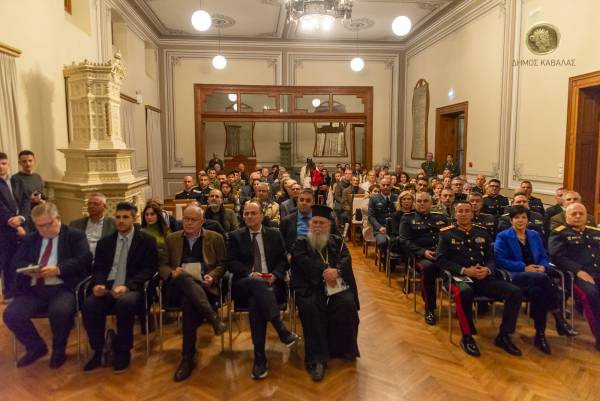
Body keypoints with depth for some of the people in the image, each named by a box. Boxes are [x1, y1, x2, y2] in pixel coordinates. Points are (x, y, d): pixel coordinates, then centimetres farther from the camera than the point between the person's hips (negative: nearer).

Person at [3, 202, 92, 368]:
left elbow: (84, 259, -7)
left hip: (63, 288, -5)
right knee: (11, 315, -19)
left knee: (60, 312, -34)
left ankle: (58, 350, -2)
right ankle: (37, 347, 9)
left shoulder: (75, 235, 5)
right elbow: (17, 261, 14)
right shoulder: (30, 238, 21)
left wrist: (58, 270, -20)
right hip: (33, 289, 5)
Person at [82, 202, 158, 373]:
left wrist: (128, 286, -20)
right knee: (89, 304, -27)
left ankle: (123, 352, -13)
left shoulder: (147, 240, 5)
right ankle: (98, 351, -4)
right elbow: (98, 268, 13)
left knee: (125, 303, -36)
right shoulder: (105, 242, 19)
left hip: (132, 289, -3)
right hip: (107, 289, 4)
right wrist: (98, 284, -11)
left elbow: (149, 269, -4)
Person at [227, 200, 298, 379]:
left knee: (255, 302, -34)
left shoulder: (274, 234, 16)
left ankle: (260, 358, -27)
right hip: (245, 284, 0)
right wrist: (250, 274, -15)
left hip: (271, 283, 1)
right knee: (256, 283, -38)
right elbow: (231, 263, 2)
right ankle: (282, 330, -37)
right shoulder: (235, 236, 13)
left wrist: (275, 275, -10)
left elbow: (283, 260, 10)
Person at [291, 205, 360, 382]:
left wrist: (336, 271, -22)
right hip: (310, 287, -2)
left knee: (347, 305, -27)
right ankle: (317, 359, -25)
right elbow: (304, 262, -7)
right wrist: (326, 270, -20)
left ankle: (343, 349, -7)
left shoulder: (337, 242, 19)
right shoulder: (301, 243, 13)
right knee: (310, 307, -32)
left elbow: (346, 259, 1)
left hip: (337, 285, 2)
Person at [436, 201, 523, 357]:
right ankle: (467, 337, -18)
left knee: (516, 292, -15)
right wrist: (464, 270, -15)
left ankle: (503, 335, 0)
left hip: (484, 278, 5)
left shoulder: (482, 232, 16)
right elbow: (441, 260, -3)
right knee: (464, 292, -40)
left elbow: (491, 257, 15)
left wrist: (487, 270, -9)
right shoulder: (447, 233, 4)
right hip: (460, 277, -4)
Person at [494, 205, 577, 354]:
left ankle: (540, 335, -27)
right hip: (513, 276, -4)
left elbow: (544, 257, 18)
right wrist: (524, 267, -15)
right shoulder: (503, 237, 3)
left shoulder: (535, 235, 21)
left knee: (538, 291, -35)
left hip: (536, 277, 4)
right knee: (542, 279, -35)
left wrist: (543, 267, -7)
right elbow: (500, 260, -7)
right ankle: (559, 319, -29)